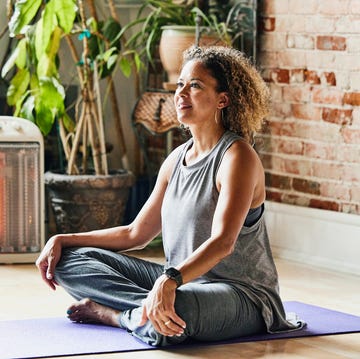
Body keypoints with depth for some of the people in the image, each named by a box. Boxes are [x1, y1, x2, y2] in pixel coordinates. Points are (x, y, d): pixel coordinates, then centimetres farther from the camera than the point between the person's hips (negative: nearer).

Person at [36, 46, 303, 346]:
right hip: (182, 282, 8)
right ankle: (152, 309, -15)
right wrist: (63, 240, 9)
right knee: (70, 260, 1)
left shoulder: (238, 156, -14)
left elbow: (223, 242, -28)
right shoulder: (177, 159, 11)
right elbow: (136, 233, 17)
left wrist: (171, 280, -45)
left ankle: (110, 313, -12)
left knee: (176, 308, -43)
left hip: (243, 295, -8)